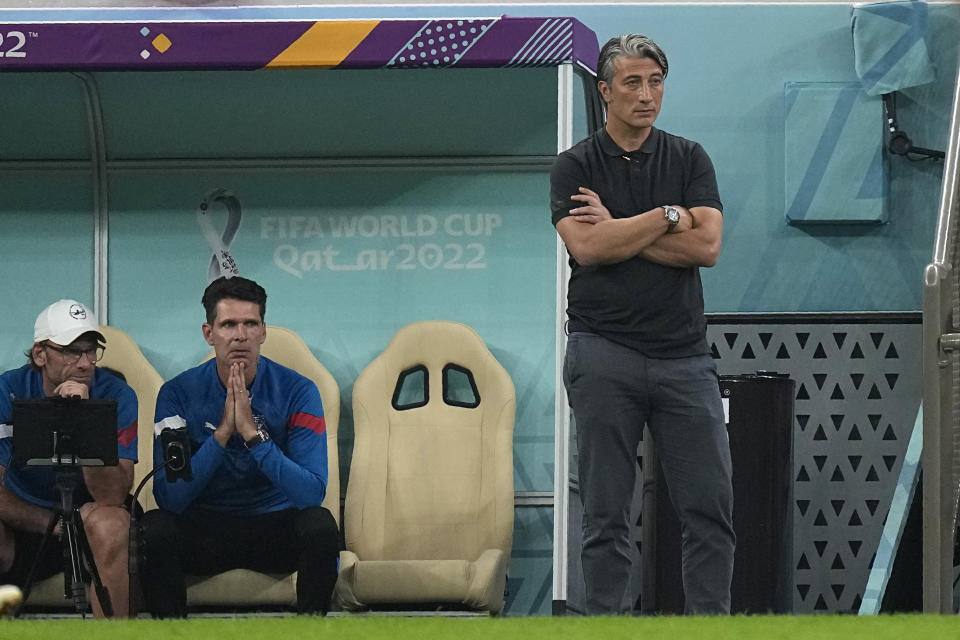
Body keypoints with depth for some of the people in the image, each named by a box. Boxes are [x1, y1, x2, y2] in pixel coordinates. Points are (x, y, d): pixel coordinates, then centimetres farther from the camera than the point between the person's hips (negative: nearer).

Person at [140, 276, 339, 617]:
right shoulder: (179, 393, -6)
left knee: (319, 524, -31)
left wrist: (252, 433, -27)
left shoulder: (296, 391, -8)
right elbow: (168, 496, -15)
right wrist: (222, 433, -24)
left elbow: (312, 493, -19)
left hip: (275, 529, 0)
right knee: (154, 528, -30)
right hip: (204, 530, 0)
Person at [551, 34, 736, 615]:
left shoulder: (690, 159, 10)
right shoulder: (575, 168, 4)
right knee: (607, 512, -1)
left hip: (684, 354, 2)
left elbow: (707, 246, -5)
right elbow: (586, 248, -13)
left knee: (711, 503, -3)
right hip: (604, 354, -2)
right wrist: (667, 217, -7)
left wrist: (619, 232, -7)